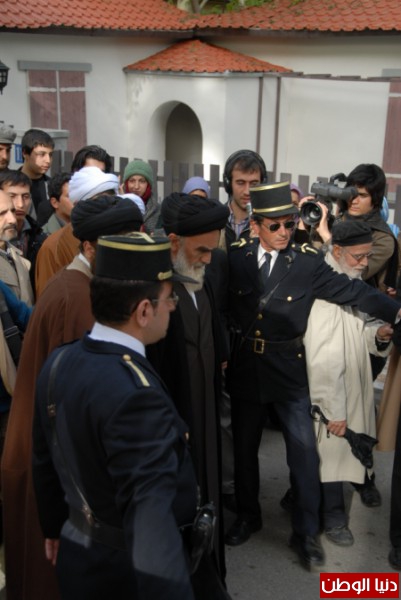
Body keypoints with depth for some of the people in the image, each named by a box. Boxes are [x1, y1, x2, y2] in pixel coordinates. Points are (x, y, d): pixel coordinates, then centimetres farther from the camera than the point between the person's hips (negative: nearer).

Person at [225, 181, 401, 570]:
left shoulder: (308, 261, -8)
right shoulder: (236, 256, -3)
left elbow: (349, 290, -12)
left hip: (288, 372, -2)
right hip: (244, 369, 2)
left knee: (304, 452, 1)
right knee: (244, 448, 15)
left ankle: (305, 532, 19)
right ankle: (247, 516, 37)